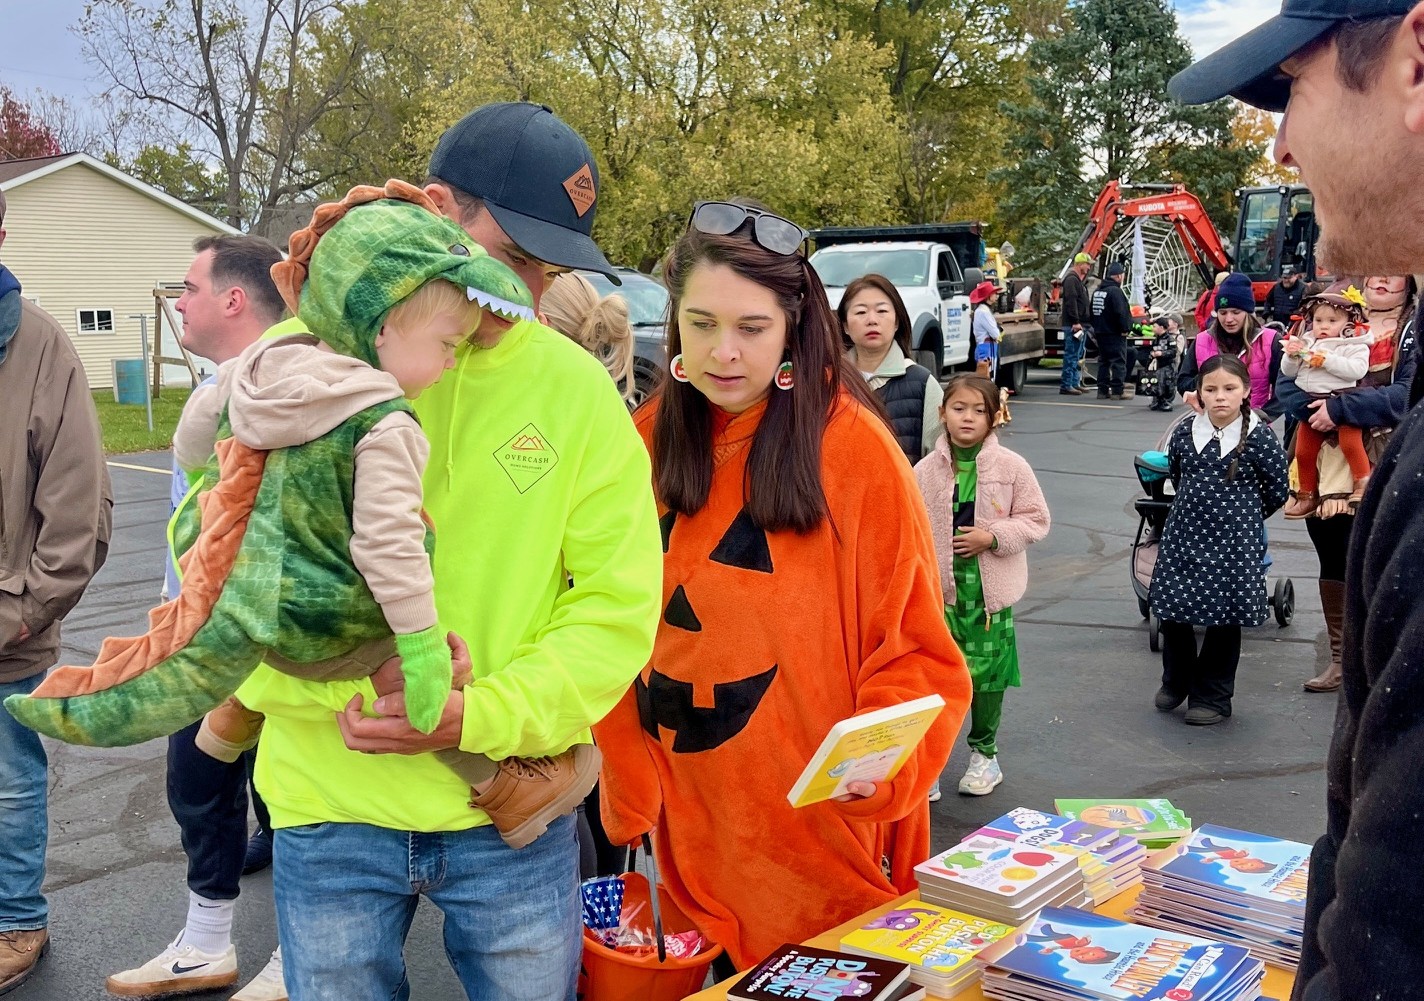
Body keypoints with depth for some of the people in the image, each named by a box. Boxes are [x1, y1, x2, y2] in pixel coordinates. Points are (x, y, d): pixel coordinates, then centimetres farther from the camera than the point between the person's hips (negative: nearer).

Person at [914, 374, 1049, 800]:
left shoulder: (1011, 466, -3)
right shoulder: (925, 470, 0)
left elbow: (1036, 520, 0)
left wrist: (993, 536, -14)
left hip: (989, 590, -1)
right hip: (939, 589, 1)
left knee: (987, 672, 8)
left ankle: (984, 753, 27)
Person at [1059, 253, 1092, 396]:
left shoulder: (1078, 280, 22)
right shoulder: (1071, 279, -12)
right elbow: (1071, 302, -21)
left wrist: (1082, 323, 22)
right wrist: (1076, 322, -25)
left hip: (1081, 325, 11)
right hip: (1074, 325, -11)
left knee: (1078, 356, 14)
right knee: (1072, 355, -10)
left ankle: (1075, 383, 20)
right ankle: (1066, 385, -10)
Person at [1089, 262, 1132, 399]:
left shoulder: (1097, 291, 13)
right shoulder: (1115, 291, -16)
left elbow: (1091, 312, 19)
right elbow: (1121, 313, -22)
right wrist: (1125, 329, -13)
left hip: (1100, 332, 8)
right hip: (1114, 334, -8)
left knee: (1103, 362, 13)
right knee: (1118, 362, -4)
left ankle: (1102, 390, 13)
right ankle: (1117, 391, -6)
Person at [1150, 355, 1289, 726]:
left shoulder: (1259, 437, -11)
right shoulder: (1184, 432, 0)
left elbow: (1278, 489, 1)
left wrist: (1244, 514, 11)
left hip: (1233, 542, -3)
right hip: (1184, 536, 3)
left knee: (1224, 618, 5)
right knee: (1172, 611, 7)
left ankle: (1213, 696, 20)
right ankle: (1176, 681, 31)